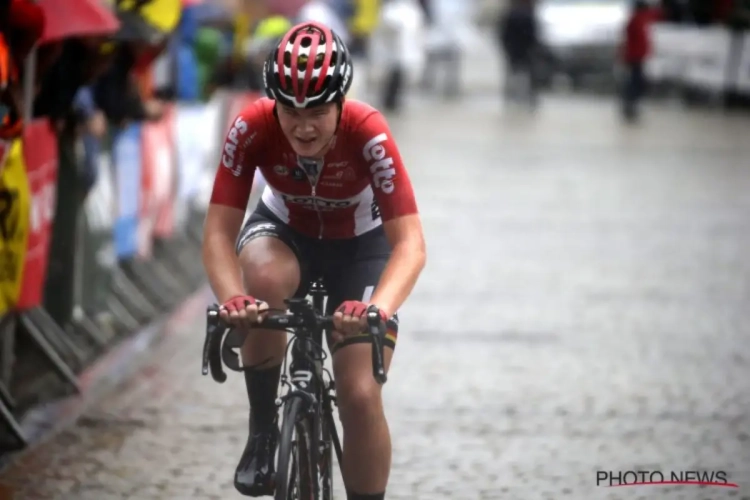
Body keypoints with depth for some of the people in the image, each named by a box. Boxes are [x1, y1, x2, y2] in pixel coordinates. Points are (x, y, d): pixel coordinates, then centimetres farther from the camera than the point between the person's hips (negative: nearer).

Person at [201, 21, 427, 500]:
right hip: (285, 232, 1)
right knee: (264, 280, -36)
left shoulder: (367, 133, -33)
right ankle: (263, 429, -15)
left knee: (361, 396, -14)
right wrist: (232, 298, -51)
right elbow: (219, 233, -30)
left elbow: (410, 245, -38)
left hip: (361, 245, -1)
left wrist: (377, 309, -57)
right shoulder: (253, 128, -29)